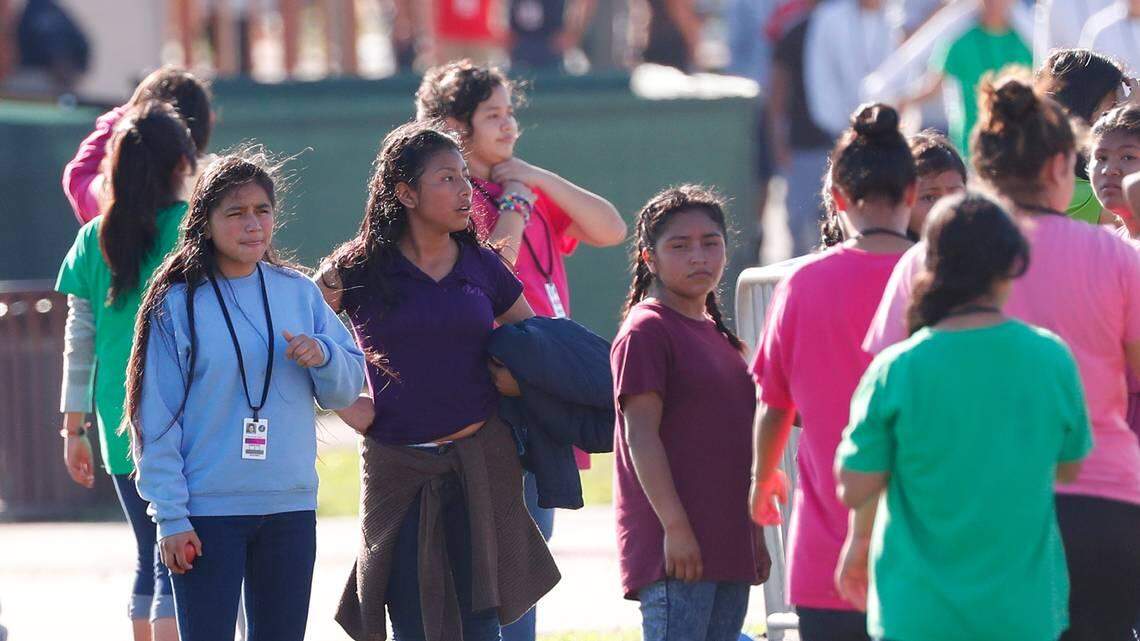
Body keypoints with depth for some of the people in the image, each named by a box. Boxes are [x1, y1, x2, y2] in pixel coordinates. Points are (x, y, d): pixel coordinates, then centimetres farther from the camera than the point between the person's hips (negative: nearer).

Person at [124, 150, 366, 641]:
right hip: (208, 512, -4)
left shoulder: (299, 294, 7)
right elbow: (157, 419, -5)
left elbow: (348, 389, 12)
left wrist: (322, 356, -11)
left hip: (291, 507, 4)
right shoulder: (177, 305, -4)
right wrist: (170, 516, -10)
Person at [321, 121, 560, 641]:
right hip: (398, 469, -2)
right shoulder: (359, 270, -2)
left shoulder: (482, 266, 7)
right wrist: (349, 408, -4)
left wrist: (516, 378, 0)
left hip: (480, 461, 2)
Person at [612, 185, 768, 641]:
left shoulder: (718, 335, 19)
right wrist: (675, 526, -19)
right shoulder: (646, 332, -7)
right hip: (675, 547, -9)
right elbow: (641, 434, -13)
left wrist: (755, 535, 21)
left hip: (730, 545, 9)